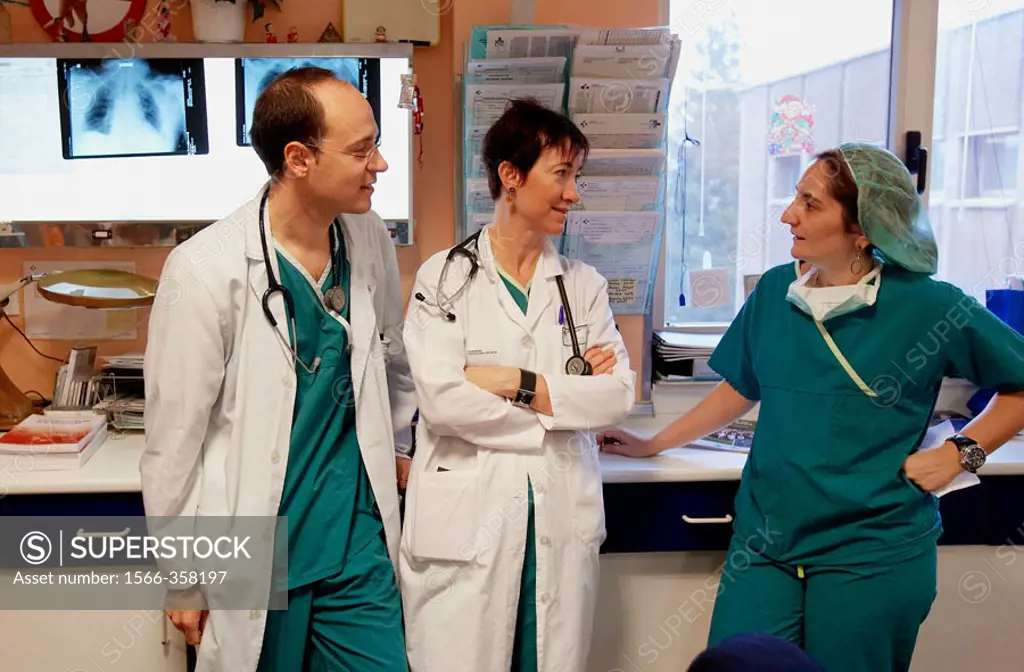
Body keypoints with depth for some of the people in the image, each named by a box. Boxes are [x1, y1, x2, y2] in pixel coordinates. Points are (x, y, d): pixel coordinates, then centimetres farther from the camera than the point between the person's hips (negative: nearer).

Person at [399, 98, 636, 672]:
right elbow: (442, 398, -14)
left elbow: (620, 394, -2)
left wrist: (518, 383, -13)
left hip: (562, 520, 3)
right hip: (465, 521, -3)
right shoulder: (446, 277, -2)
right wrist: (566, 395, -9)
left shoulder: (584, 285, 8)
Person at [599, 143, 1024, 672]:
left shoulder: (928, 305, -10)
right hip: (765, 544, 4)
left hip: (871, 557, -3)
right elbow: (740, 389, 15)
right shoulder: (775, 291, 2)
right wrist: (653, 444, 17)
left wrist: (962, 451, -10)